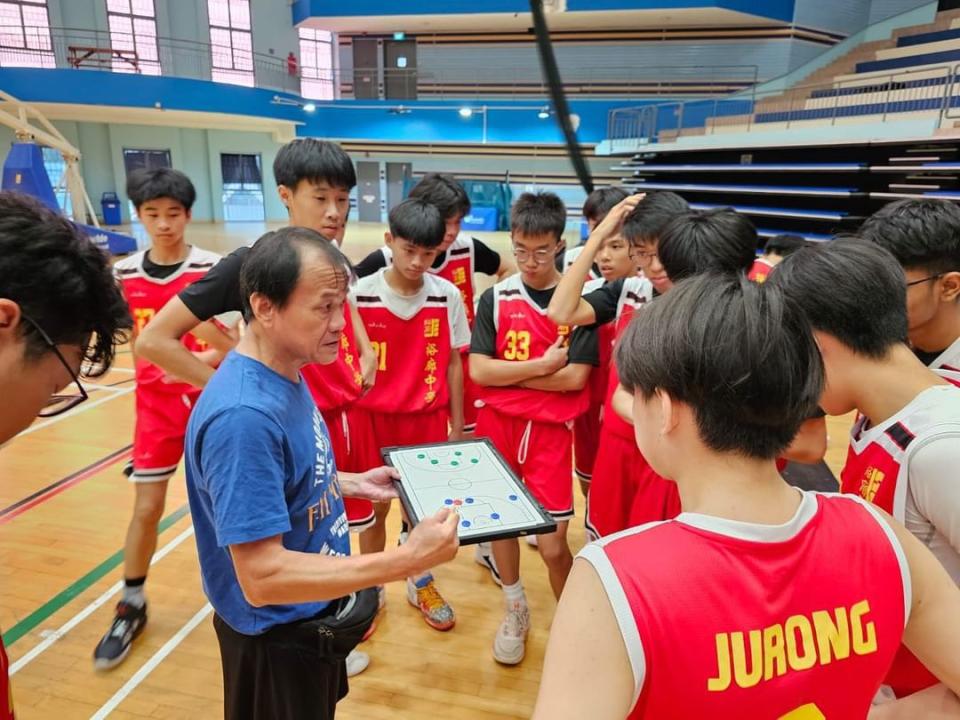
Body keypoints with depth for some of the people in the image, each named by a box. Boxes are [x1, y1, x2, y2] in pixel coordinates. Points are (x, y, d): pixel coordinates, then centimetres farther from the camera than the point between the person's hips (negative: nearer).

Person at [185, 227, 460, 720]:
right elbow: (262, 576, -34)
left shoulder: (287, 375, -4)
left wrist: (349, 484, 1)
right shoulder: (243, 415, -33)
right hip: (277, 636, -8)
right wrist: (405, 560, -38)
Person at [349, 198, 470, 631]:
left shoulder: (447, 296, -7)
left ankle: (420, 583, 38)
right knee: (375, 507, 13)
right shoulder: (360, 295, -13)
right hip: (373, 417, -1)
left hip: (428, 417, 2)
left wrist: (457, 424, 5)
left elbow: (452, 362, 1)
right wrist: (344, 419, -2)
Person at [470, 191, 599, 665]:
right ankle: (515, 612, 38)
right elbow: (478, 370, -8)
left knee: (552, 545, -2)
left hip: (550, 430, -2)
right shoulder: (495, 298, -1)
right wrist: (541, 365, -14)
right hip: (498, 423, 3)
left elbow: (574, 377, -13)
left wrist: (508, 372, -9)